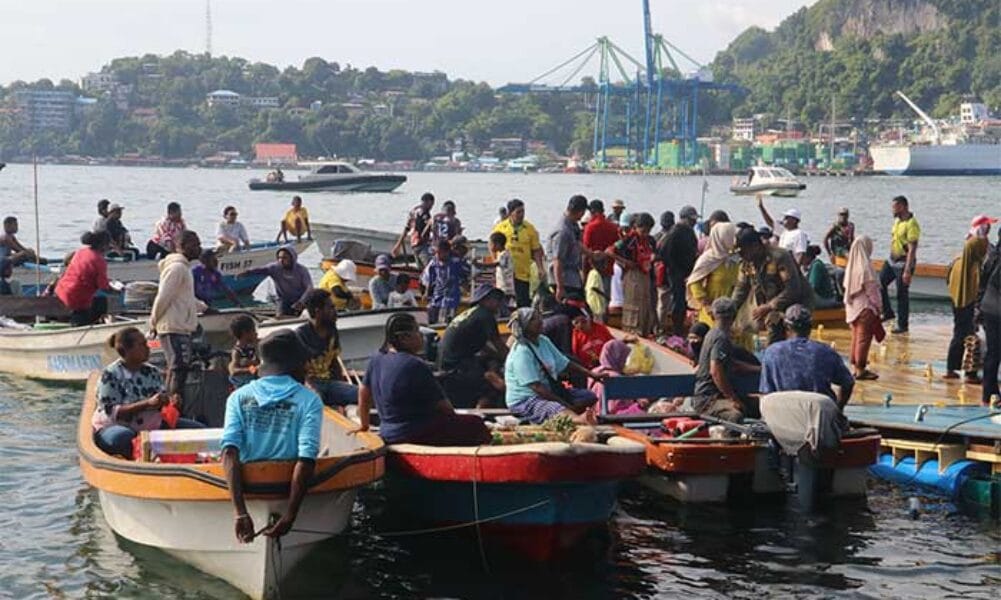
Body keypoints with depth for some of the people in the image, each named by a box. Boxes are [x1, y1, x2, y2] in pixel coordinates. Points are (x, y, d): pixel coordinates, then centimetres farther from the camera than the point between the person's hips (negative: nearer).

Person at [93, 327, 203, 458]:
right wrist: (148, 404, -28)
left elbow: (161, 403, 10)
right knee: (123, 438, -42)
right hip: (117, 426, -6)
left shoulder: (152, 372, 6)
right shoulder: (110, 375, -12)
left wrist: (171, 401, -15)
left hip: (152, 425, 6)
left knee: (198, 429, -6)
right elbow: (112, 413, -19)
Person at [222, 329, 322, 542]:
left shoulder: (238, 397, -1)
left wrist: (241, 513, -23)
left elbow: (229, 454, -16)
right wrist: (289, 517, -22)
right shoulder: (309, 401, -7)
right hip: (288, 488, -2)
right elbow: (306, 460, -20)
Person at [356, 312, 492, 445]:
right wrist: (455, 419, 9)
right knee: (475, 424, -1)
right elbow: (442, 405, -11)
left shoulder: (376, 360, 4)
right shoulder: (415, 366, -20)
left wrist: (364, 425, 32)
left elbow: (364, 392, 17)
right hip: (418, 434, -9)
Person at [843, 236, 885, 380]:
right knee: (864, 338, -1)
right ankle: (861, 370, 1)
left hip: (852, 307, 7)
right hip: (865, 307, -7)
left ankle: (855, 366, 20)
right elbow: (871, 289, -15)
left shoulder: (851, 266, 3)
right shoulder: (866, 267, -18)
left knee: (856, 337, 15)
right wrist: (878, 305, -5)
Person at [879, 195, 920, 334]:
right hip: (892, 260, 9)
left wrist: (907, 271, -26)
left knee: (902, 295, 0)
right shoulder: (897, 220, 7)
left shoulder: (911, 225, -21)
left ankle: (902, 325, 10)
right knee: (880, 284, 9)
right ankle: (887, 313, 23)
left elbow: (912, 249, -24)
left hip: (904, 262, -9)